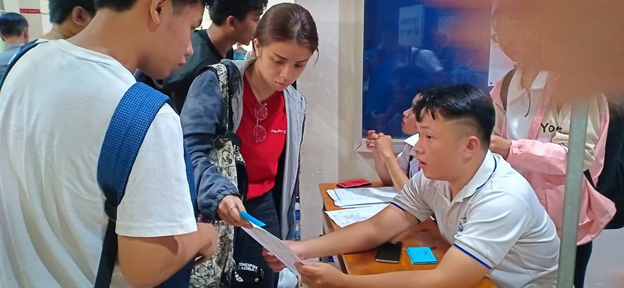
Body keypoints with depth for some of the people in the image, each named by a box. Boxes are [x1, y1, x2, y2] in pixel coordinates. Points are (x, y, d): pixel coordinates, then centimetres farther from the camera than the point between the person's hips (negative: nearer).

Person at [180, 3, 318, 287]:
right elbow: (189, 151, -21)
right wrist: (219, 195, -38)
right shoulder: (216, 82, -14)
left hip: (262, 213, 4)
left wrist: (285, 236, 13)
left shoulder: (295, 105, 2)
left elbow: (286, 176, 11)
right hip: (208, 215, -4)